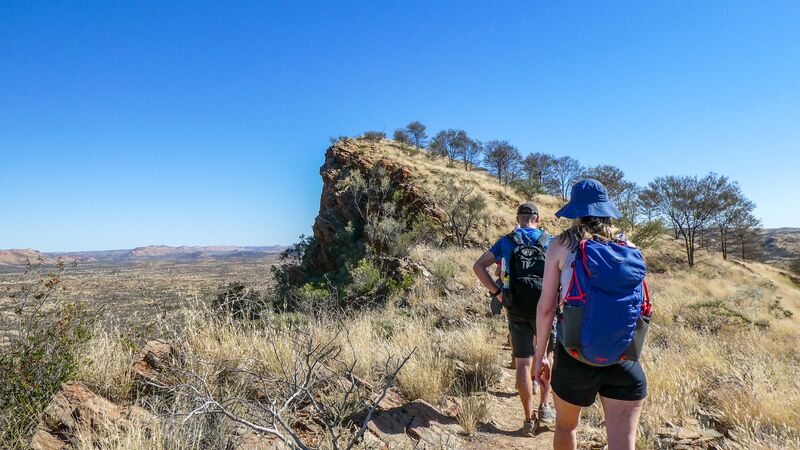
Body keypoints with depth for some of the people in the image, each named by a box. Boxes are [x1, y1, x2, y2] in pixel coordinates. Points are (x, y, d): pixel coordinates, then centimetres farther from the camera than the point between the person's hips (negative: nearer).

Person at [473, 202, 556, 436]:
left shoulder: (505, 241, 7)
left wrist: (496, 292, 1)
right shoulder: (549, 241, 5)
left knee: (523, 363, 7)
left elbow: (478, 266, -1)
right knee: (547, 356, 20)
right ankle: (544, 406, 18)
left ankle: (529, 419, 12)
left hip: (516, 309, 1)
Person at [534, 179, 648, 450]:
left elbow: (546, 307, -5)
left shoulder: (561, 245, -4)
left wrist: (540, 354, 4)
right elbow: (640, 304, 9)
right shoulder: (629, 248, 4)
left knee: (566, 426, 23)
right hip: (624, 356, 2)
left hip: (574, 353, -1)